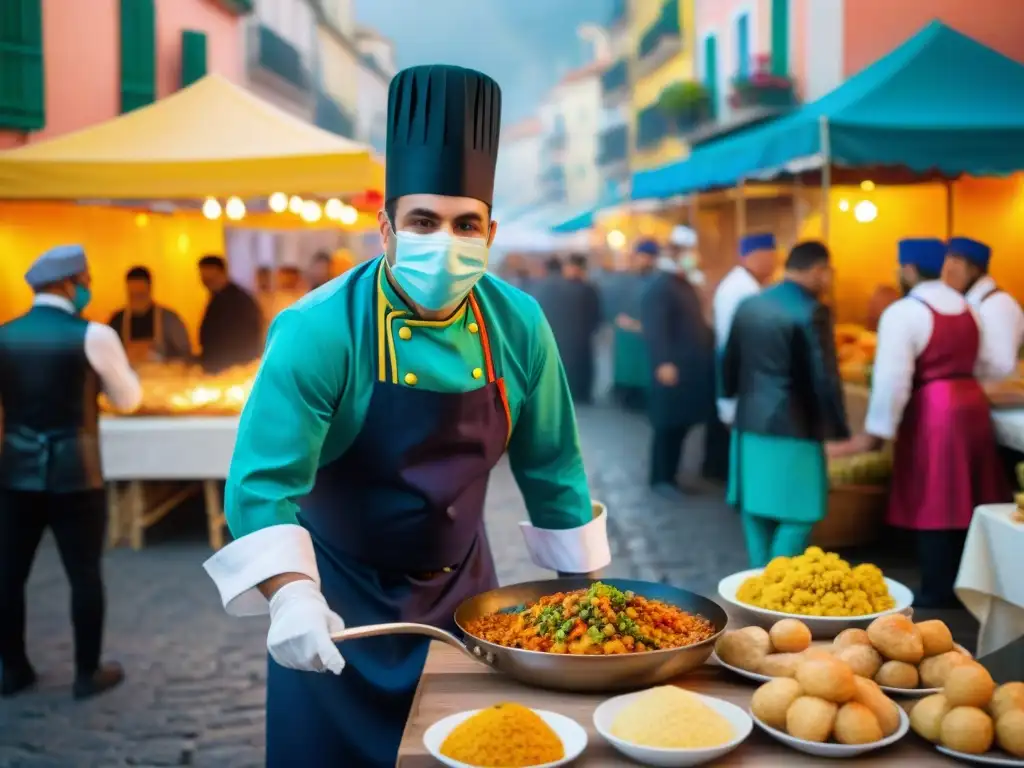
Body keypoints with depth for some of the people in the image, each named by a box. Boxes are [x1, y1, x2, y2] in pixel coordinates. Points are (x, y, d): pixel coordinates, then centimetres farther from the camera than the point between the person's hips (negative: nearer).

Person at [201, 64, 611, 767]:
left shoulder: (517, 325, -10)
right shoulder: (319, 331, -22)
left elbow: (550, 464, -1)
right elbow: (265, 480, -27)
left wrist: (585, 581, 3)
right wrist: (291, 595, -41)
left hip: (462, 587, 4)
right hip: (340, 599, -3)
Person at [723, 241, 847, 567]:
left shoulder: (748, 305, 6)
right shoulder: (812, 312, -14)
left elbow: (729, 363, 13)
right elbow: (824, 378, -15)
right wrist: (839, 429, -6)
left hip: (749, 422, 7)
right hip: (793, 427, -7)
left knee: (755, 508, 15)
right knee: (796, 516, 2)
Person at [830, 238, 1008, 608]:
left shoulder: (903, 312, -13)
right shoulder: (965, 306, 12)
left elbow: (892, 377, -18)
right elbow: (983, 361, 17)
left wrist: (876, 430, -12)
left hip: (932, 412, -8)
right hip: (972, 403, 8)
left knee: (933, 504, 2)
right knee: (964, 501, 15)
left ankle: (937, 593, 9)